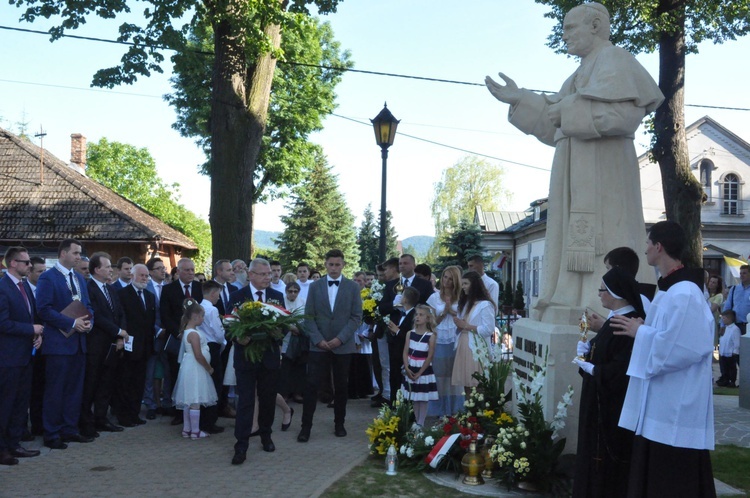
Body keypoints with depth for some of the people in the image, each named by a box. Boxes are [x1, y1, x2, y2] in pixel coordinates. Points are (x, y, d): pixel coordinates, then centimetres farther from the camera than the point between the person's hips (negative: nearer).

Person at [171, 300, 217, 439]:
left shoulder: (187, 331, 10)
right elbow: (198, 356, -21)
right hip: (195, 370, -10)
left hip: (191, 369, 10)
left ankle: (187, 429, 20)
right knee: (195, 401, -3)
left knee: (189, 401, 14)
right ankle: (195, 431, 2)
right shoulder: (194, 333, -19)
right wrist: (209, 368, -9)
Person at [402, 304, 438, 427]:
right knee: (414, 400, 9)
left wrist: (419, 373, -13)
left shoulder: (431, 336, -7)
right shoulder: (410, 333, 3)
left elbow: (430, 357, -9)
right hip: (411, 371, 3)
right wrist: (407, 368, -14)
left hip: (424, 371, -3)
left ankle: (420, 424, 7)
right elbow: (405, 352, 0)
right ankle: (415, 423, 18)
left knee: (423, 400, 1)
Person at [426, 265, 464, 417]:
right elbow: (432, 321, 6)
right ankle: (441, 411, 9)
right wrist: (444, 312, -8)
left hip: (456, 341, -1)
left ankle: (455, 410, 10)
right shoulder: (434, 297, 6)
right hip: (439, 341, 1)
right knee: (440, 375, 3)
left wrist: (452, 311, -9)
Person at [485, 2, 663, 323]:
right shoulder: (582, 74, 25)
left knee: (602, 260, -14)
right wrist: (518, 101, 16)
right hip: (579, 182, 10)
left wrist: (568, 110, -12)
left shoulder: (614, 61, -3)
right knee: (575, 261, 5)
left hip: (602, 177, -10)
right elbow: (555, 127, 23)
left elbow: (624, 114, -19)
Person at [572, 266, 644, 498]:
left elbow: (620, 370, -28)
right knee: (597, 452, 16)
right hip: (602, 401, 10)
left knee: (609, 458, 0)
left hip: (614, 405, -10)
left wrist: (589, 368, -17)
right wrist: (587, 348, 0)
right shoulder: (615, 319, 11)